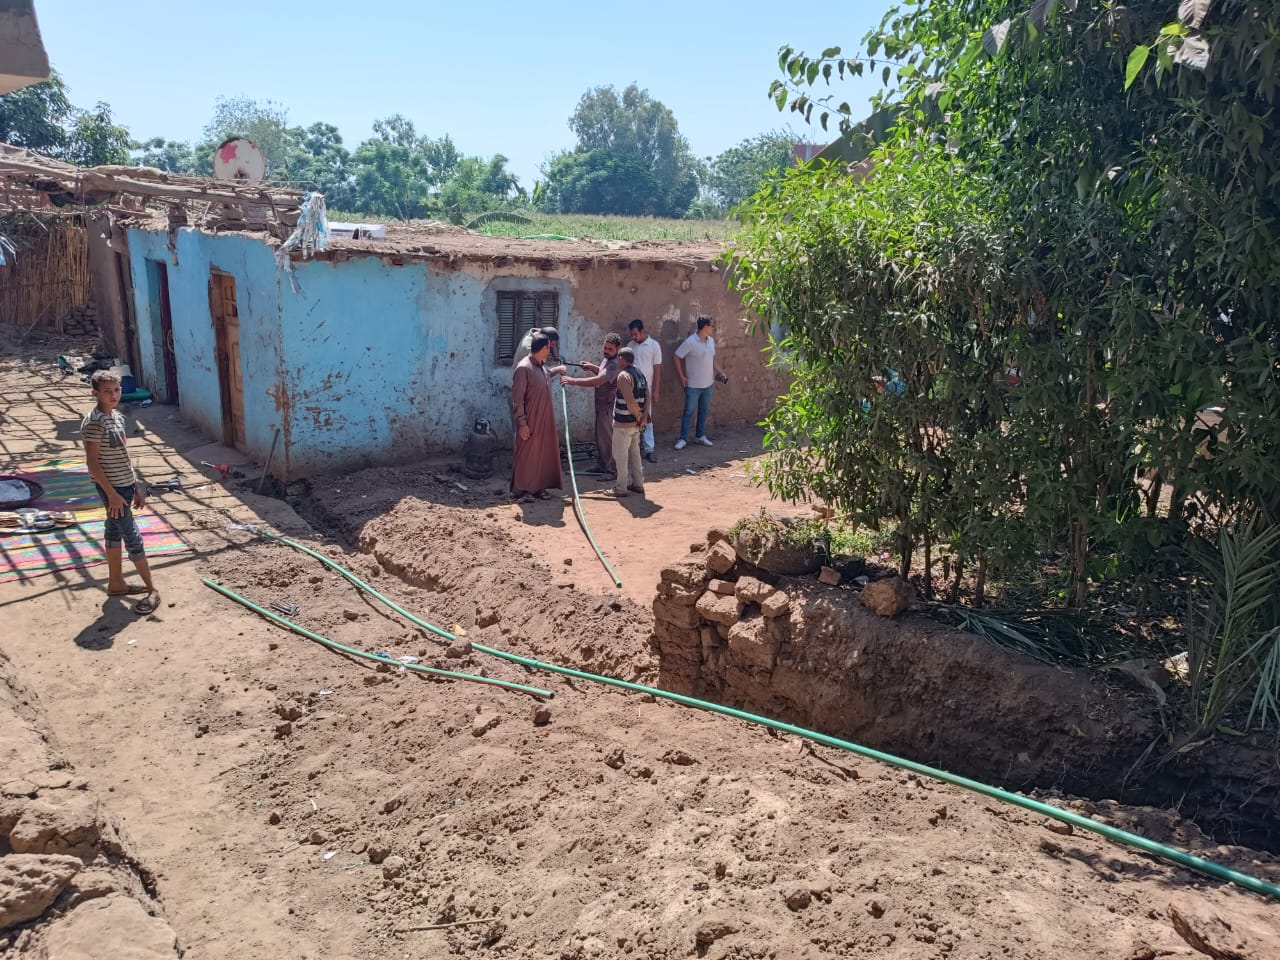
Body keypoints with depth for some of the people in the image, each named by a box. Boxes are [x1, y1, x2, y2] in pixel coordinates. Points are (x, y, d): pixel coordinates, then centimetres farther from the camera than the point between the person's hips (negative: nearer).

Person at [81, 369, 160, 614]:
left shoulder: (117, 416, 8)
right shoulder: (94, 422, -19)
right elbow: (92, 463, -19)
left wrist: (136, 485, 16)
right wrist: (112, 494, -20)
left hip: (125, 485, 9)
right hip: (112, 488, -9)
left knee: (114, 532, 17)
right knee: (133, 537, -4)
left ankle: (116, 583, 28)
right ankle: (152, 589, 2)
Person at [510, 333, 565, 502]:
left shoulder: (542, 366, 8)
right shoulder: (524, 368, -19)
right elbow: (517, 398, -19)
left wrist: (557, 370, 46)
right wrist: (522, 423, -20)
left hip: (545, 420, 9)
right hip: (530, 421, -8)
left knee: (544, 453, 11)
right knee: (525, 454, -1)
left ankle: (538, 487, 21)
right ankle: (519, 490, 8)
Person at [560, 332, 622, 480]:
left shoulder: (614, 364, -24)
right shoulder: (607, 359, 9)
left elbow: (598, 381, -36)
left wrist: (573, 381, -39)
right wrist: (591, 367, 9)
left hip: (608, 408, -10)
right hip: (601, 406, 10)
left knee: (607, 438, -4)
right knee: (600, 437, 18)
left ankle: (612, 470, 5)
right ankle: (601, 466, 29)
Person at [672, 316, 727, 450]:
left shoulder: (711, 340, 3)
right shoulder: (690, 342, -19)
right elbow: (677, 357, -13)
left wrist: (720, 372, 8)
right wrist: (682, 376, -14)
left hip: (708, 384, 7)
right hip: (693, 385, -7)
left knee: (704, 411, 15)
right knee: (689, 412, 1)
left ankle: (700, 436, 28)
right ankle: (683, 439, 9)